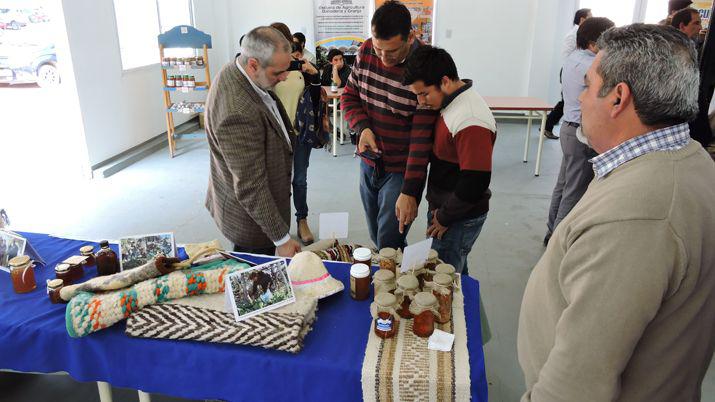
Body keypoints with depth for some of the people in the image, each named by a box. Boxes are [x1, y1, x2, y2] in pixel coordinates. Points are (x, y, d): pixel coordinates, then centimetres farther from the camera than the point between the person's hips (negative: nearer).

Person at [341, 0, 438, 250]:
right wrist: (363, 127, -12)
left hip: (402, 170, -5)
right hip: (369, 164, 6)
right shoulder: (366, 52, -5)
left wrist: (409, 192, -23)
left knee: (389, 245, -1)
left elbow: (422, 137, -22)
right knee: (375, 237, 19)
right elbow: (349, 96, 8)